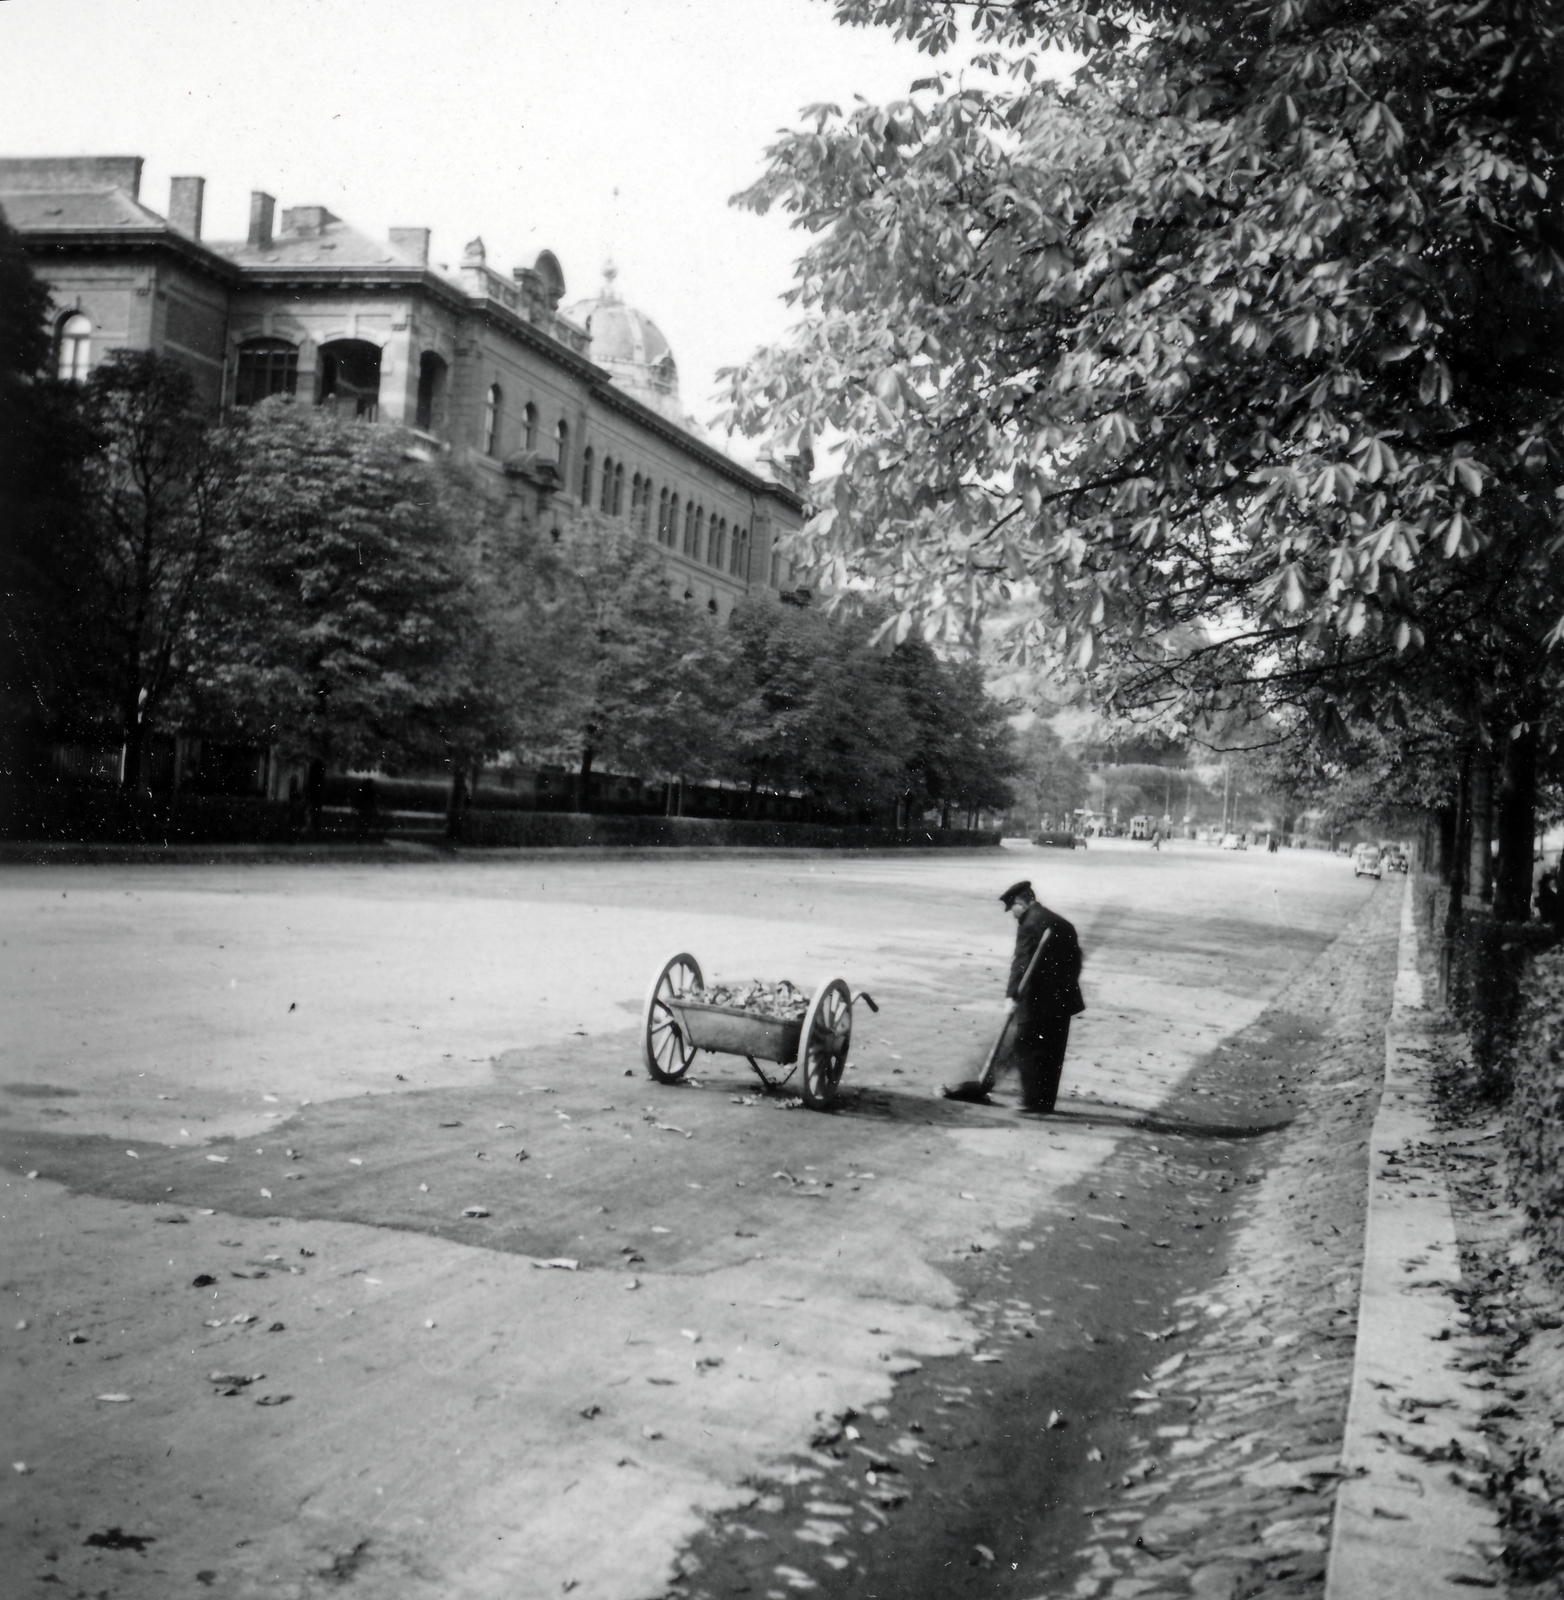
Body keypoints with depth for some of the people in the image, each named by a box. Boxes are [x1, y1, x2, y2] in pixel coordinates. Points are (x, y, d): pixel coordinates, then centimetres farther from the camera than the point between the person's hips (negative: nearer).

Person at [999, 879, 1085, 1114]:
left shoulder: (1030, 924, -10)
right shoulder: (1063, 924, 15)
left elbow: (1022, 963, -19)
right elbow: (1075, 961, 17)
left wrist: (1012, 995, -22)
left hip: (1036, 1002, -8)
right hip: (1063, 1000, 8)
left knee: (1024, 1049, -2)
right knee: (1052, 1055, 11)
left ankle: (1033, 1101, -6)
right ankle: (1046, 1103, 14)